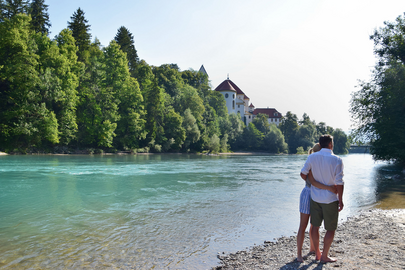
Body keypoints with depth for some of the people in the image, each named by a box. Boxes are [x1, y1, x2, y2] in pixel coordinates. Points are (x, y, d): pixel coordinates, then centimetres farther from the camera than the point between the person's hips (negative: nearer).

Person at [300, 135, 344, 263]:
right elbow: (339, 183, -14)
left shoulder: (312, 157, -4)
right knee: (330, 229, 10)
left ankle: (317, 253, 27)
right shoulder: (337, 160, -14)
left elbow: (303, 173, 3)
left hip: (315, 197, 4)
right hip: (330, 199, -4)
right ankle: (324, 256, 17)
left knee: (315, 226, 14)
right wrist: (340, 200, -4)